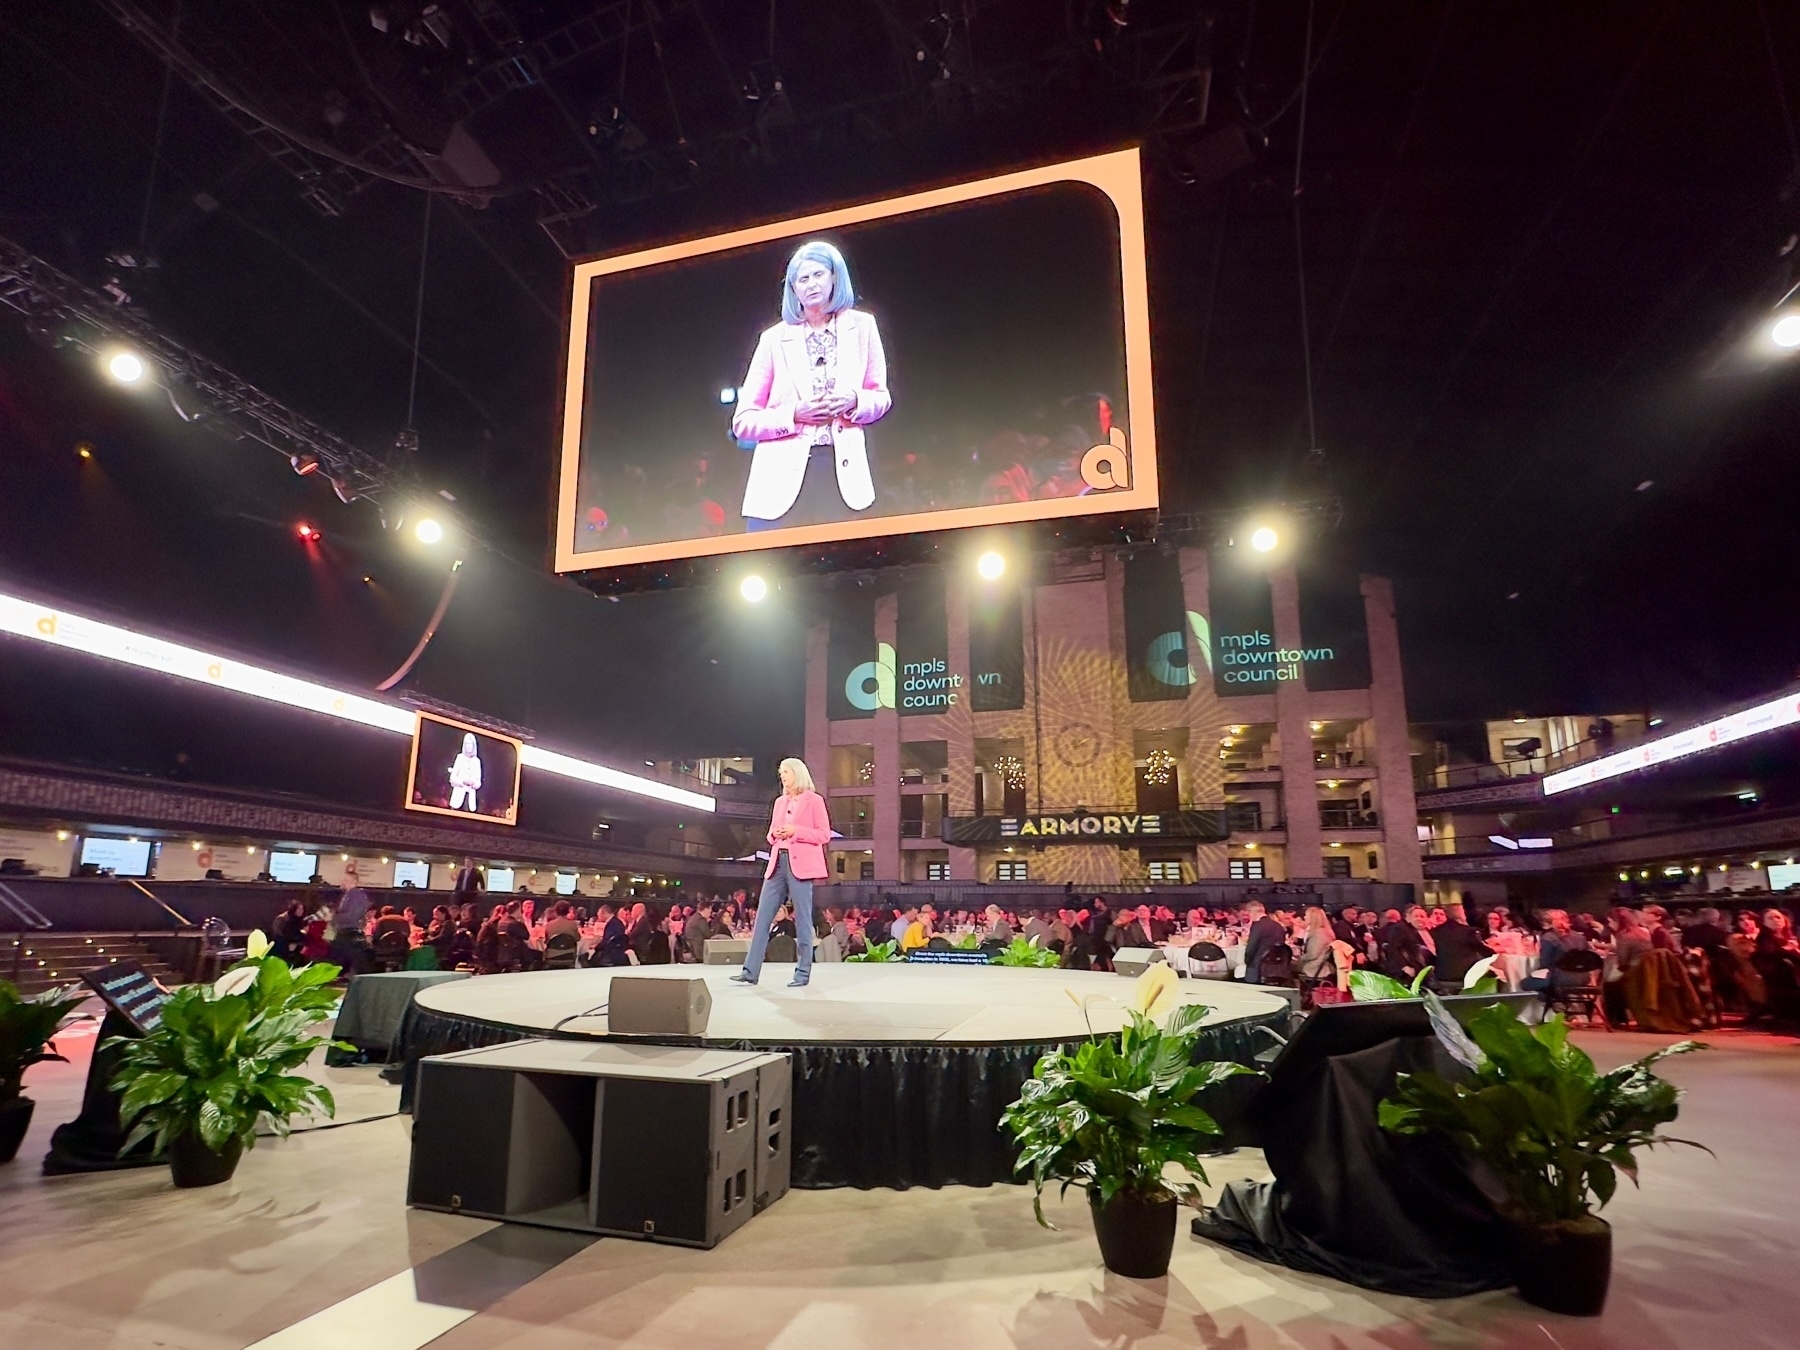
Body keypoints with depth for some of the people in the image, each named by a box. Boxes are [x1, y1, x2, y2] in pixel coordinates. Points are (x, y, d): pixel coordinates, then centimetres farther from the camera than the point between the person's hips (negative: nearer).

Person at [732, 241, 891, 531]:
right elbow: (742, 422, 6)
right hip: (783, 479, -1)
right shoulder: (774, 339, 8)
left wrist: (854, 401, -6)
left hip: (843, 473, 1)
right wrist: (794, 413, -11)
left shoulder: (862, 326, 12)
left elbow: (881, 398, 17)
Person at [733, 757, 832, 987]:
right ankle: (751, 971, 3)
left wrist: (795, 831, -14)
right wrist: (774, 834, 0)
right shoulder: (780, 801, 19)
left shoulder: (814, 800, 0)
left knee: (802, 919, -2)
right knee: (762, 916, 1)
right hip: (778, 863, 6)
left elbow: (825, 834, -5)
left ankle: (803, 973, 4)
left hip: (800, 864, -6)